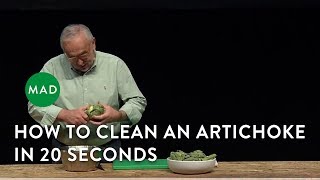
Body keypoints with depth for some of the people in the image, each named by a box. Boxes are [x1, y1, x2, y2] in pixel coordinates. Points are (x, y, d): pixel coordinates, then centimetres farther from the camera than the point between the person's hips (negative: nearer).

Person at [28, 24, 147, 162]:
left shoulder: (115, 64, 1)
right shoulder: (52, 67, 2)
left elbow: (138, 101, 3)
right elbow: (35, 104, -1)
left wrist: (118, 115, -17)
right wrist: (65, 115, -17)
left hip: (107, 148, 0)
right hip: (64, 149, 1)